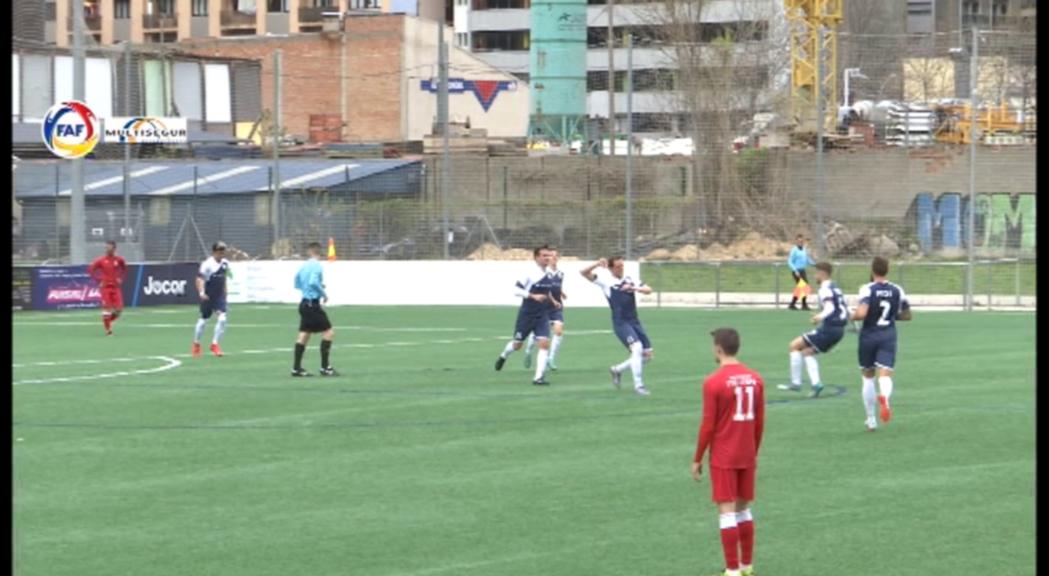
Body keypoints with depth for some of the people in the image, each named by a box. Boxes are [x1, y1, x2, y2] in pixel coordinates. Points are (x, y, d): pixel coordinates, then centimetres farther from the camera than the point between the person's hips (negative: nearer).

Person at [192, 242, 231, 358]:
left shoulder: (225, 263, 3)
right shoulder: (207, 264, -17)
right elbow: (199, 279, -23)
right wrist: (201, 293, -37)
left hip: (219, 296, 4)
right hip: (207, 296, -4)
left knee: (222, 318, -14)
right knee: (204, 320, 8)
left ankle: (215, 344, -1)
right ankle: (196, 344, 31)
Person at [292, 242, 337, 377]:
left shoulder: (304, 266, 11)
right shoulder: (316, 266, -12)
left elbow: (297, 284, 21)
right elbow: (313, 282, -26)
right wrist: (323, 294, -14)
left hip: (304, 304, 8)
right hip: (313, 304, -8)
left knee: (304, 335, 10)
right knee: (328, 332, -4)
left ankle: (296, 368, 10)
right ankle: (325, 367, -6)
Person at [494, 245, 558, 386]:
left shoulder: (549, 275, 4)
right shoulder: (530, 273, -15)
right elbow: (516, 290, -18)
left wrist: (552, 301, 8)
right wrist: (533, 296, -28)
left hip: (542, 316, 4)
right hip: (527, 314, -4)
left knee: (544, 343, -14)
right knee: (517, 344, 11)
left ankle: (539, 377, -13)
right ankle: (503, 356, 46)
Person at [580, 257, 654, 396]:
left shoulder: (629, 281, 14)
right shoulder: (606, 280, 3)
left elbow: (648, 290, 5)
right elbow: (584, 273, -4)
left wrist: (634, 288, -13)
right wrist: (598, 264, -18)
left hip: (634, 321, 6)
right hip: (621, 322, -6)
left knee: (647, 355, 5)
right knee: (637, 348, -24)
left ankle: (617, 370, 26)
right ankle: (638, 385, -14)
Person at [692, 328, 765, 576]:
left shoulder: (713, 382, -14)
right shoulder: (755, 379, 3)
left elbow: (708, 425, -12)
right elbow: (760, 422, 8)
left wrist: (697, 459, -2)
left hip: (723, 459, -6)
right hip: (747, 456, 6)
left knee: (726, 510, -3)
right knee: (743, 508, 16)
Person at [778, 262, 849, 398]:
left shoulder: (825, 289, -11)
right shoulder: (836, 288, 18)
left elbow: (830, 307, -26)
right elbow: (845, 311, 24)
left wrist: (821, 317, -41)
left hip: (829, 329, -9)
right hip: (839, 329, 9)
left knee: (795, 345, 0)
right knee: (807, 352, 21)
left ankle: (795, 383, -1)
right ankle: (816, 383, 6)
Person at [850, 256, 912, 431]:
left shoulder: (867, 289, -11)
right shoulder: (897, 291, 3)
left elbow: (861, 313, -25)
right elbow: (907, 315, 11)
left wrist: (853, 316, -4)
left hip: (868, 336, -2)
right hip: (888, 337, 2)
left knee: (868, 377, 14)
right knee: (885, 375, -9)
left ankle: (871, 419, 20)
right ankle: (884, 397, -46)